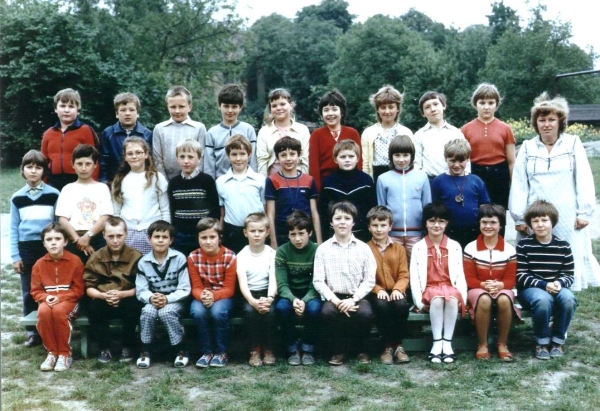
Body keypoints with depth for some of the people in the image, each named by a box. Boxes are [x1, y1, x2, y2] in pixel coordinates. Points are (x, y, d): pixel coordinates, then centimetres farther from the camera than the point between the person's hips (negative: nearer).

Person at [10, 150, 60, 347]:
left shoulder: (53, 194, 1)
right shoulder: (17, 197, 7)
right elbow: (14, 228, 8)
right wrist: (15, 256, 3)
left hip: (49, 248, -2)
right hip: (26, 249, 2)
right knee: (29, 293, 7)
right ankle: (32, 332, 16)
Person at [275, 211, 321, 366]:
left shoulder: (317, 251, -11)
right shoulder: (282, 251, -8)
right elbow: (281, 284, -13)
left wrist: (304, 300, -32)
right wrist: (293, 299, -33)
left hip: (310, 294, -1)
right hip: (289, 294, 1)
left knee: (314, 307, -33)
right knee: (281, 306, -32)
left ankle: (307, 347, -9)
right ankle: (292, 348, -11)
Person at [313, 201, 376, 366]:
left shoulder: (363, 248, 4)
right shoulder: (323, 249, 2)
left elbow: (370, 280, 0)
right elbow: (318, 281, -2)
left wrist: (353, 299, -14)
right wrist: (335, 300, -15)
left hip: (357, 297, 0)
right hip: (333, 297, 0)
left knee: (365, 313, -31)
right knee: (327, 312, -33)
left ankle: (360, 348, 2)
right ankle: (340, 349, -3)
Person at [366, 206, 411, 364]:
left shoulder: (399, 249, 11)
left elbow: (404, 275, 4)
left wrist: (397, 289, -17)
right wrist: (378, 289, -18)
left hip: (395, 291, 2)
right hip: (375, 292, -1)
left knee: (402, 304, -32)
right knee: (382, 305, -35)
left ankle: (398, 345, -17)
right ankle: (388, 346, -21)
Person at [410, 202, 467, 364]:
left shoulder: (455, 246, 10)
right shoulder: (418, 247, 5)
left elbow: (460, 275, 7)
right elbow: (414, 276, 0)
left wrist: (462, 298, -7)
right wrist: (419, 301, -10)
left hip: (450, 287, 1)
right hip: (429, 289, -1)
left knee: (452, 298, -35)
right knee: (438, 298, -36)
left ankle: (447, 342, -27)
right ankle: (437, 342, -29)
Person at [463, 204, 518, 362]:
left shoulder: (509, 249, 1)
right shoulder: (470, 248, -2)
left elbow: (511, 279, -1)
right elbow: (469, 279, -3)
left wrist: (499, 285, -23)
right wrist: (483, 285, -23)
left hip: (502, 289, 1)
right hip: (478, 290, -1)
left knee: (504, 299, -36)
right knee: (484, 299, -38)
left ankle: (502, 344, -16)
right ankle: (482, 345, -21)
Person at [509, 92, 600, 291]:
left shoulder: (573, 144, 5)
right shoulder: (527, 148, 9)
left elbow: (584, 180, 2)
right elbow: (519, 184, 7)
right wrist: (519, 218, 2)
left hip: (568, 217, -1)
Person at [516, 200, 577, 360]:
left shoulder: (563, 246, 2)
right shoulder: (524, 245, -6)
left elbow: (569, 275, 4)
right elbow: (521, 276, -9)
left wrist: (559, 283, -20)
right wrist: (544, 285, -22)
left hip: (556, 288, 3)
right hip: (530, 289, -3)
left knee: (568, 298, -32)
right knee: (543, 299, -37)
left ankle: (558, 340, -10)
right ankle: (542, 342, -15)